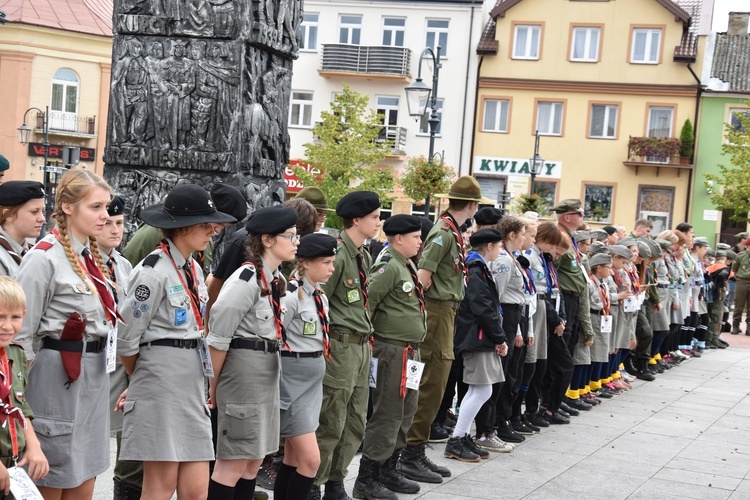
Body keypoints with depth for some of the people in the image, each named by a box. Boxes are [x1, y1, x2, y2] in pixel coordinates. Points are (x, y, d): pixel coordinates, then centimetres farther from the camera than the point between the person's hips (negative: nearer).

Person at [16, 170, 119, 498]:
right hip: (58, 375, -8)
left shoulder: (91, 256, 12)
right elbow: (22, 332, -13)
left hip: (94, 376, 8)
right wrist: (22, 393, -11)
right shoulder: (44, 257, -12)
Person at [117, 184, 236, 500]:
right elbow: (127, 338, -10)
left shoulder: (193, 269, 13)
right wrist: (142, 380, 8)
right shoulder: (154, 270, -13)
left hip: (192, 383, 8)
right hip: (161, 378, -8)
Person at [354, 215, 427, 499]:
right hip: (392, 350, -10)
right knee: (387, 416, -5)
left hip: (410, 350, 10)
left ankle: (388, 471, 27)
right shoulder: (388, 266, -16)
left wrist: (415, 346, 18)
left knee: (405, 414, 16)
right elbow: (365, 301, -22)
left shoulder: (407, 265, 14)